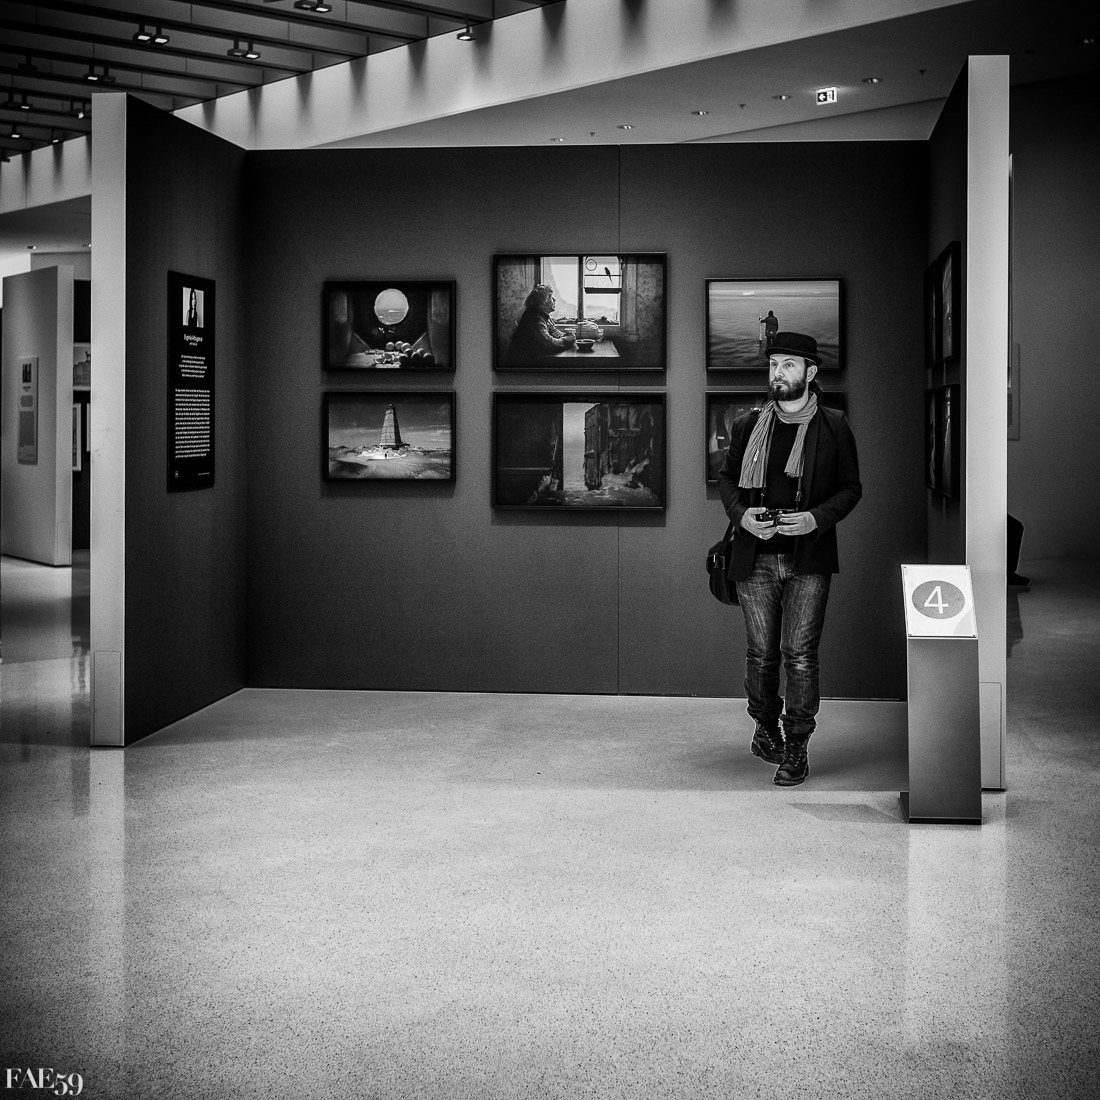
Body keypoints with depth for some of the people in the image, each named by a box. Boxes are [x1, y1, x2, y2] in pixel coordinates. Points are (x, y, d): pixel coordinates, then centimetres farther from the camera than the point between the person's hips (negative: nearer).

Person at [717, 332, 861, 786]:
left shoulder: (833, 426, 2)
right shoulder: (748, 426, 8)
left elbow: (850, 487, 6)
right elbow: (726, 477, 16)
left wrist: (817, 518, -12)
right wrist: (741, 514, -4)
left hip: (808, 559, -2)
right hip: (754, 559, 2)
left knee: (799, 653, -6)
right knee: (761, 652, 8)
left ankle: (796, 749, 2)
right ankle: (765, 727, 30)